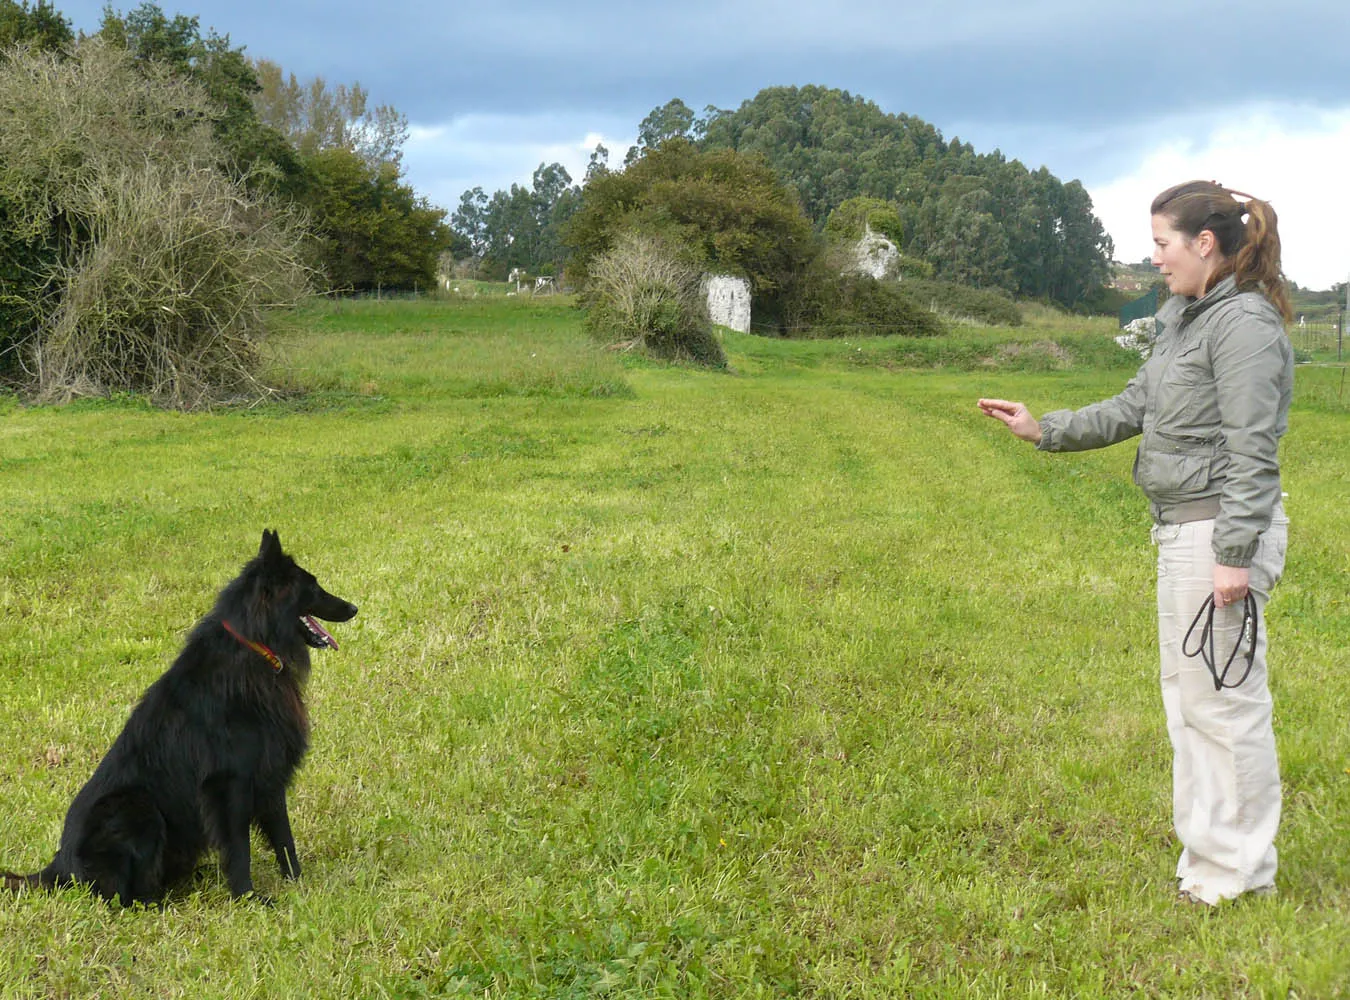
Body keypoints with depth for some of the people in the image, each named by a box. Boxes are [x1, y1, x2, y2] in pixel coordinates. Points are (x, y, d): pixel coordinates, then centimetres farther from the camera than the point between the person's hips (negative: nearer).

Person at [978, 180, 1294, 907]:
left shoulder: (1245, 324, -15)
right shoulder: (1183, 321, 14)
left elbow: (1252, 450, -19)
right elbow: (1131, 410, 19)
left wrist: (1235, 555, -22)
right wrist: (1043, 430, 13)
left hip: (1221, 528, -10)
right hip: (1180, 529, 10)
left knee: (1223, 697, -3)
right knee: (1186, 694, 16)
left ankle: (1240, 871, 9)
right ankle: (1208, 852, 28)